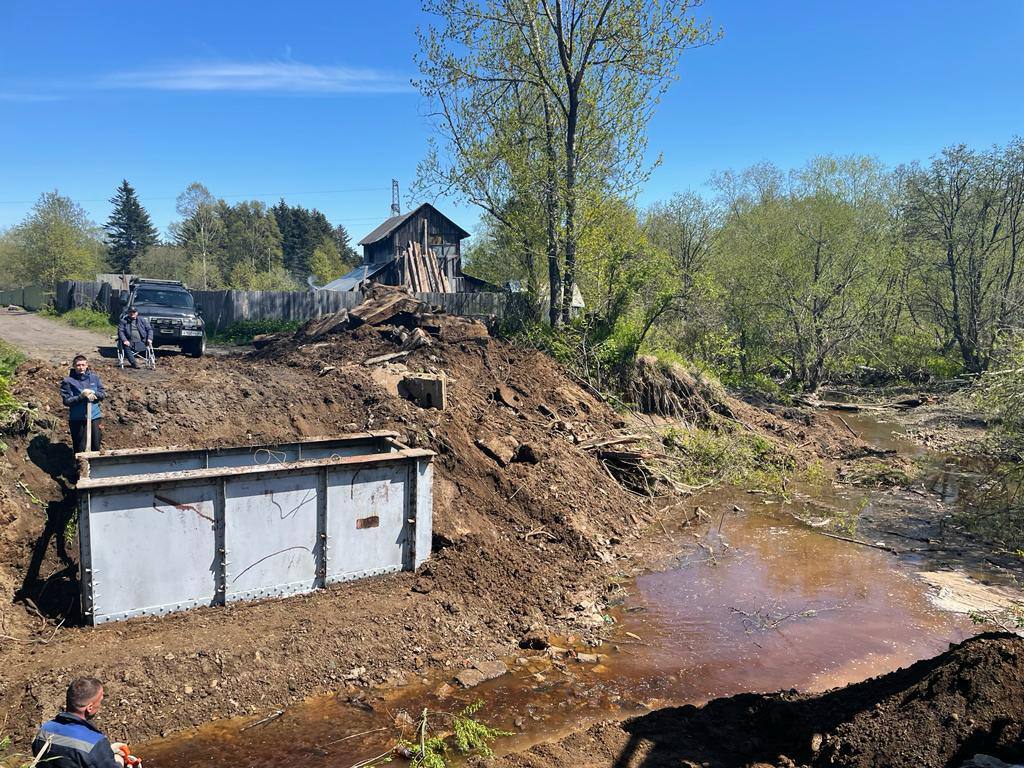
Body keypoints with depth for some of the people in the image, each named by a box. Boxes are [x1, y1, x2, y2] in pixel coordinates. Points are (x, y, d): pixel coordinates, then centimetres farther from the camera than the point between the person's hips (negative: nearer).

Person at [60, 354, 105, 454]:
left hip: (94, 416, 3)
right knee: (80, 448, 5)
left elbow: (103, 394, 6)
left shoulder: (94, 377, 4)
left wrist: (94, 393, -15)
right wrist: (81, 396, -21)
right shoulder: (68, 381, -6)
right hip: (77, 419, -3)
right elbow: (66, 401, -8)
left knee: (96, 446, 11)